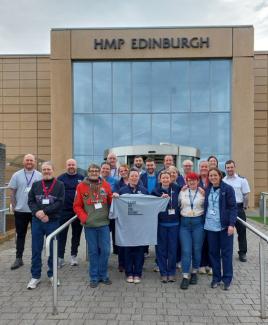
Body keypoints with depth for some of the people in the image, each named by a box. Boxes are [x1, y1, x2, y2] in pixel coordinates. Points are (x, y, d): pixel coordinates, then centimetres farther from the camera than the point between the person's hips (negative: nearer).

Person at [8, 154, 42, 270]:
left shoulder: (40, 176, 0)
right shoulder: (17, 175, 2)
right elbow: (13, 192, 5)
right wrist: (14, 206, 0)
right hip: (20, 210, 0)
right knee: (20, 235, 8)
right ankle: (18, 259, 18)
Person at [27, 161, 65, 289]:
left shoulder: (60, 185, -1)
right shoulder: (35, 185, 8)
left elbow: (60, 203, -11)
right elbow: (30, 201, 2)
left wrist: (44, 211, -18)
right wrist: (37, 213, -15)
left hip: (53, 222, -2)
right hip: (37, 221, 2)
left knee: (53, 249, 8)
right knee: (36, 250, 8)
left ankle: (52, 274, 24)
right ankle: (35, 276, 21)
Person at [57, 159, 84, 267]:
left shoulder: (82, 178, 6)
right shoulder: (61, 178, 2)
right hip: (64, 211, -1)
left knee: (76, 234, 10)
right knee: (62, 234, 2)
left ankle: (74, 256, 23)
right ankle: (60, 257, 11)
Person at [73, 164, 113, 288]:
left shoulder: (106, 185, 4)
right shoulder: (81, 186, -1)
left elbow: (111, 202, 10)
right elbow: (77, 206, 2)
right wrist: (84, 218, -8)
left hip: (104, 223, 1)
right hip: (89, 225, -1)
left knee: (105, 250, 6)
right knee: (93, 251, 7)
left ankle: (103, 275, 23)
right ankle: (94, 277, 21)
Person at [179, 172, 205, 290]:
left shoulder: (202, 192, 0)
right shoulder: (182, 192, 5)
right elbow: (178, 205, 11)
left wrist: (204, 195, -7)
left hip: (198, 222, -1)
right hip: (185, 222, 1)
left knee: (197, 249, 9)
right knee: (186, 250, -2)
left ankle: (194, 273, 28)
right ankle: (185, 277, 5)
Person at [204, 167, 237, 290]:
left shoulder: (228, 189, -6)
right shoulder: (207, 190, 8)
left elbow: (233, 207, -8)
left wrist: (231, 224, -15)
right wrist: (204, 222, 3)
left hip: (224, 226, -4)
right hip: (210, 226, 4)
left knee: (226, 252, 5)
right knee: (213, 252, 10)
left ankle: (227, 279, 17)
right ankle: (216, 277, 23)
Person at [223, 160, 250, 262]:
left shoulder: (242, 180, -3)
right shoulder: (222, 181, 2)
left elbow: (246, 195, -2)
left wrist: (244, 207, -4)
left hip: (238, 208, -1)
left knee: (241, 231, 6)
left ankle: (242, 253, 20)